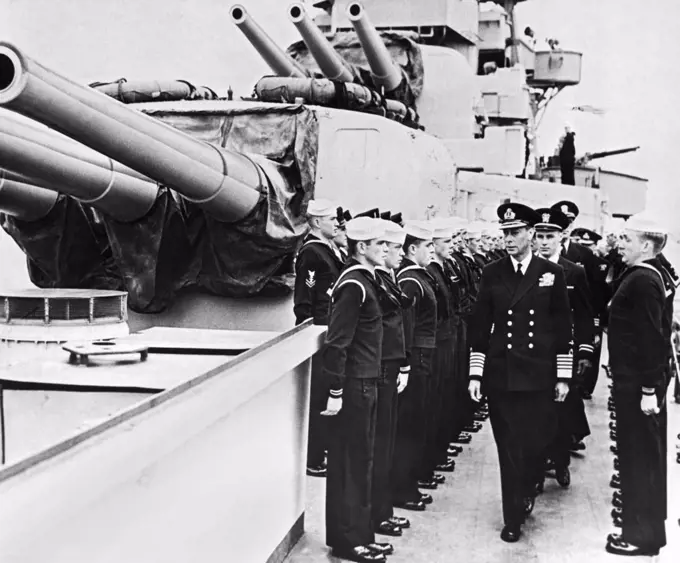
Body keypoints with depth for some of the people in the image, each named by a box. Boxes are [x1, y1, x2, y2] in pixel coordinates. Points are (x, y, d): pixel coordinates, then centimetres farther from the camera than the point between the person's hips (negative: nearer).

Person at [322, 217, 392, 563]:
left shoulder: (364, 280, 13)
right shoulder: (354, 285, -17)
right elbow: (336, 343, -21)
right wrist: (335, 392, -21)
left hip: (364, 383, 10)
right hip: (353, 386, -10)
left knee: (360, 461, 15)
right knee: (349, 463, 0)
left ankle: (359, 534, 25)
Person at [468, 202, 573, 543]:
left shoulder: (552, 274, 2)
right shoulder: (492, 274, 3)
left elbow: (563, 329, 4)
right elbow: (480, 328, 4)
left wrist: (563, 376, 1)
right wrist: (475, 374, 0)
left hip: (538, 377, 0)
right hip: (500, 376, 0)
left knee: (536, 444, 0)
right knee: (508, 450, 4)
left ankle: (527, 492, 31)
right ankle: (513, 518, 15)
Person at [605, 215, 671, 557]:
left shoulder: (641, 281, -19)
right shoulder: (650, 276, 11)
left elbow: (651, 338, -24)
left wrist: (649, 390, -22)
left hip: (636, 385, -10)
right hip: (640, 381, 10)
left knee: (639, 456, 0)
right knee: (645, 455, 18)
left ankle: (643, 535, 10)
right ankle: (647, 524, 31)